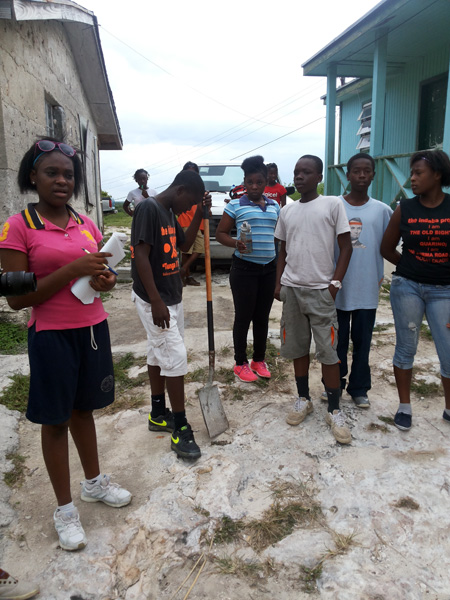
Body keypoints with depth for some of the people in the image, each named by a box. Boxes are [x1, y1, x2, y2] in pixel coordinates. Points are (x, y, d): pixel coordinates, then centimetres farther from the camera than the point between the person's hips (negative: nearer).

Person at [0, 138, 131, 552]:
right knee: (55, 420, 9)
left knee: (83, 409, 21)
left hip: (93, 329, 5)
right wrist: (73, 270, -23)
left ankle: (94, 482, 41)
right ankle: (65, 509, 28)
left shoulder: (86, 224, 5)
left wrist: (106, 280, -8)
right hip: (52, 336, -5)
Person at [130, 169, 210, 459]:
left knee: (159, 354, 16)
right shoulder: (149, 208, -17)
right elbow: (141, 255, -23)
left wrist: (199, 215, 8)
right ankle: (180, 429, 4)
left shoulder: (169, 212, 12)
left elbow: (184, 245, 21)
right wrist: (156, 301, -25)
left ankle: (158, 414, 29)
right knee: (175, 357, -7)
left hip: (172, 296, 10)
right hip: (154, 300, -9)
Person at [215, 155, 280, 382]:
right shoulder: (235, 206, -3)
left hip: (269, 269, 5)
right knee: (243, 317, 2)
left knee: (262, 317, 11)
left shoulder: (274, 206, 11)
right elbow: (220, 233, -2)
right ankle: (240, 363, 16)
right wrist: (235, 243, -22)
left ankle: (259, 360, 26)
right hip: (244, 269, -4)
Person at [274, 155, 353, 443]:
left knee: (328, 351, -2)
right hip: (291, 289, 4)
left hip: (320, 290, -4)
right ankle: (304, 399, 28)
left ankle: (335, 411, 10)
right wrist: (279, 284, 8)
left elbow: (346, 247, -2)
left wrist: (335, 283, -9)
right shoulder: (287, 211, 11)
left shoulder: (333, 204, -2)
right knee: (298, 347, 12)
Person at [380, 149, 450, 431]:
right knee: (406, 347, 8)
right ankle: (405, 406, 25)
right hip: (407, 286, 1)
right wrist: (412, 268, 10)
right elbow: (387, 249, 10)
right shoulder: (405, 209, 0)